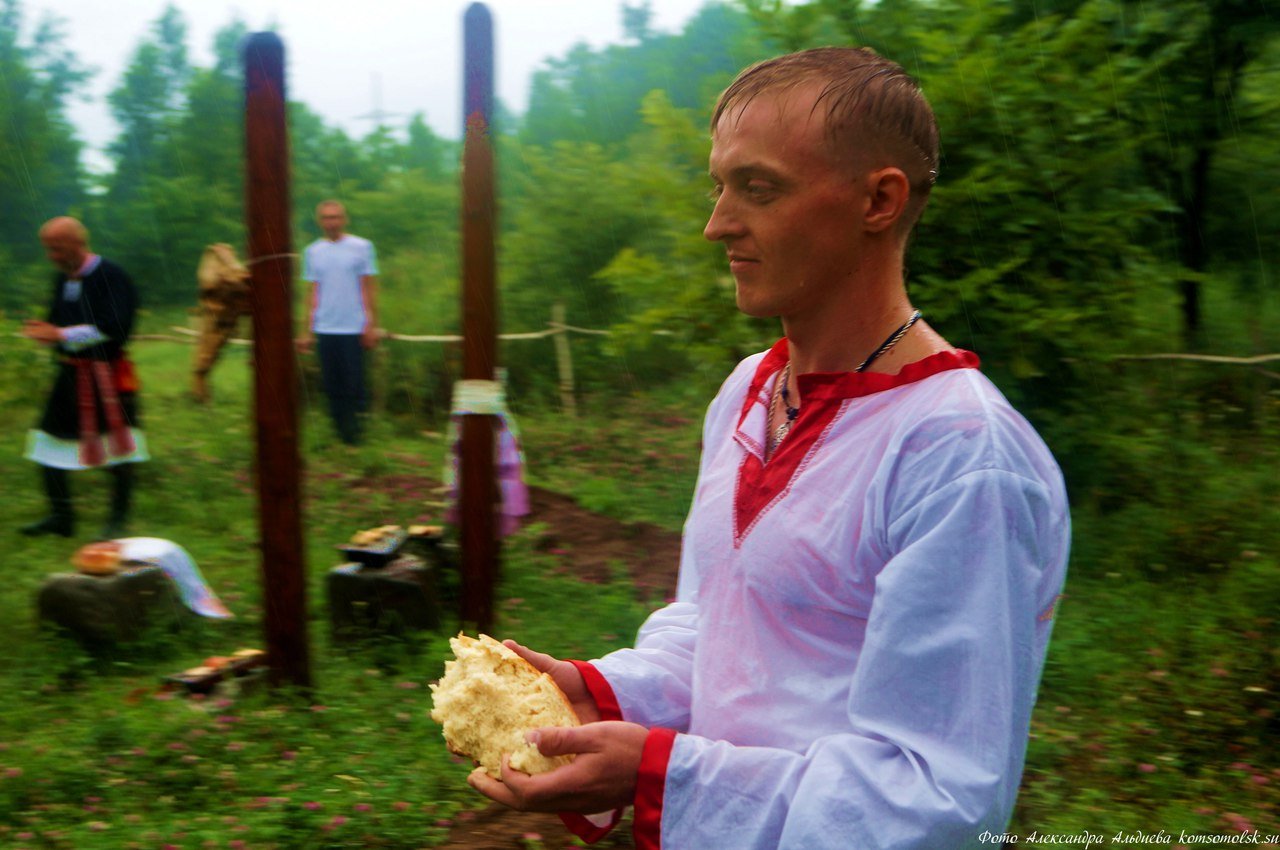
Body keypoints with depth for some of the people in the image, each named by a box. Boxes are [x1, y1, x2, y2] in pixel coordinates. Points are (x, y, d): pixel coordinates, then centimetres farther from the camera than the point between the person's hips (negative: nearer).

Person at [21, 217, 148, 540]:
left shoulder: (111, 276, -11)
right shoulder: (62, 279, 11)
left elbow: (112, 328, -21)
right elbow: (59, 322, 20)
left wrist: (61, 335, -20)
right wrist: (43, 331, -3)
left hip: (107, 376, -7)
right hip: (70, 374, 7)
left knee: (117, 450, 0)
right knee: (47, 443, 7)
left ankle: (118, 521, 13)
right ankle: (60, 516, 20)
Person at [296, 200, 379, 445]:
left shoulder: (361, 247, 2)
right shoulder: (313, 252, 10)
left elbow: (369, 289, 2)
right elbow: (314, 293, 13)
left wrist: (372, 325, -4)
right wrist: (308, 331, 10)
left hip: (353, 329, -3)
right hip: (324, 330, 3)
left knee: (355, 387, -3)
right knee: (332, 388, 5)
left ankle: (357, 437, 7)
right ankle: (342, 436, 15)